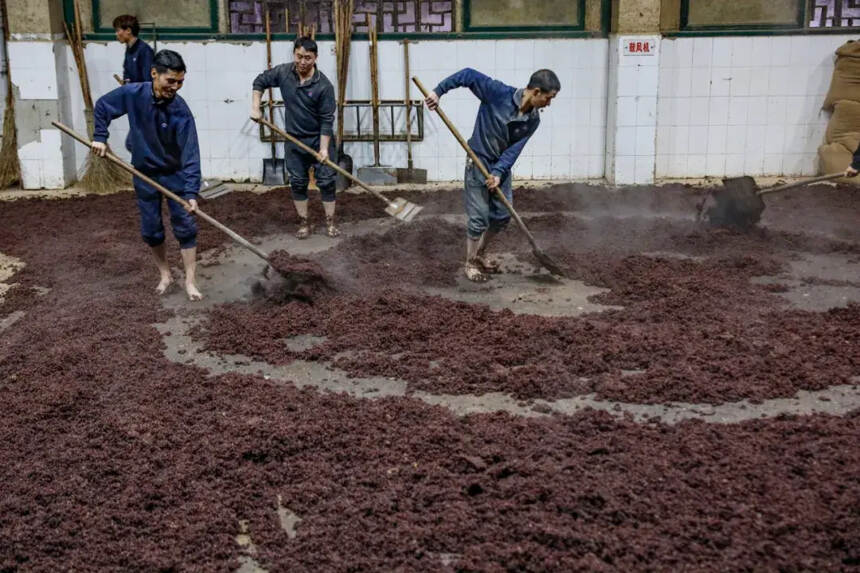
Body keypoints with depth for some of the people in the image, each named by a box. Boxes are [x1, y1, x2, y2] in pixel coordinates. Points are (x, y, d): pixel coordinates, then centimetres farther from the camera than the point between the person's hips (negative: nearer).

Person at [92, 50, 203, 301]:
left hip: (175, 174, -2)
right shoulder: (132, 94, -18)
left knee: (186, 227, -3)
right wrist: (100, 137, -6)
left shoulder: (181, 111, -24)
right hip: (144, 173, 2)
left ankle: (190, 281, 7)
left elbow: (190, 154, -26)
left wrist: (191, 191, -33)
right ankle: (165, 275, 28)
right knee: (151, 230, 9)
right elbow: (102, 106, 2)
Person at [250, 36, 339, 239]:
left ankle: (330, 222, 14)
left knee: (326, 181, 2)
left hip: (319, 138, -3)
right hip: (294, 139, 3)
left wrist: (324, 148, -22)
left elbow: (327, 120, -18)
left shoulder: (324, 85, -19)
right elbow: (260, 82, 9)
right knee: (298, 182, 8)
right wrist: (255, 107, -1)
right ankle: (304, 223, 20)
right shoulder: (283, 72, -9)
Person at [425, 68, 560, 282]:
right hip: (478, 162, -6)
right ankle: (470, 263, 15)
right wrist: (438, 91, -23)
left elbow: (514, 150, -10)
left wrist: (498, 173, -23)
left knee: (502, 216, 12)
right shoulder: (499, 93, -22)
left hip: (502, 167, 6)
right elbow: (468, 75, -18)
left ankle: (480, 254, 34)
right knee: (479, 218, -4)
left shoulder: (532, 120, -6)